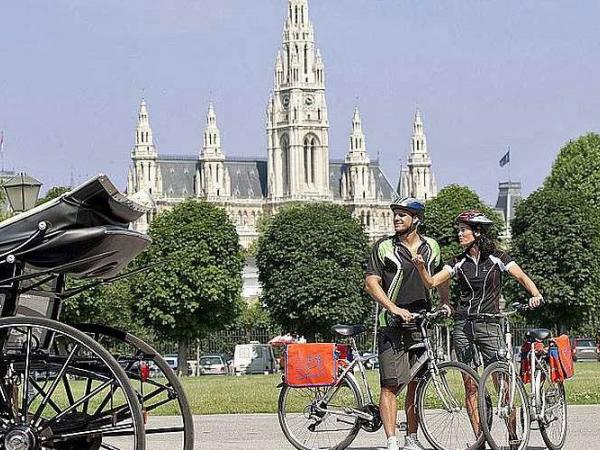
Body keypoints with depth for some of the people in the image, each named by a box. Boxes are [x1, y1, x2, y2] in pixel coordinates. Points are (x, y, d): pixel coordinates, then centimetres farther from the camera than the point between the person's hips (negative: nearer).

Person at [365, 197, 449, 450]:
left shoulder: (431, 248, 11)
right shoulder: (384, 247, -1)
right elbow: (371, 282, -7)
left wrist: (447, 305, 16)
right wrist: (394, 308, -18)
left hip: (422, 324, 4)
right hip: (392, 325, -4)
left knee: (417, 384, 6)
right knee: (391, 384, -9)